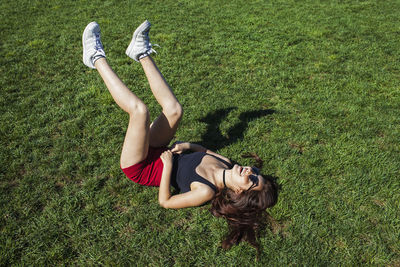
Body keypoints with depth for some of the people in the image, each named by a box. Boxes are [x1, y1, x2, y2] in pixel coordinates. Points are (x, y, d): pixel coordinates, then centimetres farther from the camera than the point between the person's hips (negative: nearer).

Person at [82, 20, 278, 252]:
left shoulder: (206, 192, -29)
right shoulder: (226, 163, -9)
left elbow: (165, 202, -22)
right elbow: (208, 151, 14)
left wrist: (167, 164, -28)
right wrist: (188, 146, -4)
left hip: (141, 169, -7)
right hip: (157, 153, 8)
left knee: (139, 109, -27)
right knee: (174, 109, -6)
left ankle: (98, 59, -8)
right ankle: (142, 53, 8)